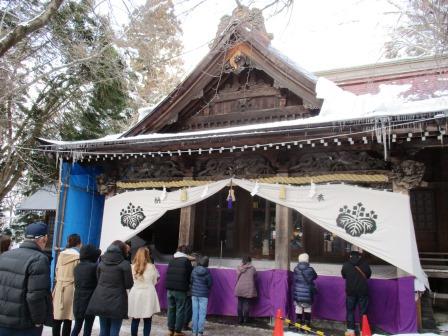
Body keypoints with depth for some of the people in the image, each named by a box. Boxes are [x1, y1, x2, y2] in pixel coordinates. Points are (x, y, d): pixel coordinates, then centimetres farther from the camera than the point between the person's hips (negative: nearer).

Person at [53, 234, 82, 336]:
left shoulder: (61, 254, 5)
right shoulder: (78, 256, -10)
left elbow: (57, 271, 11)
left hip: (59, 288, 5)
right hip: (70, 289, -5)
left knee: (57, 318, 10)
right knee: (67, 319, 3)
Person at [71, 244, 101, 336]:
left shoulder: (77, 267, 7)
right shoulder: (94, 267, -15)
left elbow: (76, 283, 11)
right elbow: (99, 282, -9)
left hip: (78, 301, 6)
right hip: (90, 301, -6)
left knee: (77, 325, 17)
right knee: (88, 327, 6)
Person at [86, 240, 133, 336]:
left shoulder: (102, 262, 7)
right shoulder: (124, 264, -8)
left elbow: (98, 279, 15)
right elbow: (129, 285, -5)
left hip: (101, 301, 5)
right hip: (116, 303, -4)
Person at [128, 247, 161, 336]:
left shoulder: (132, 267, -5)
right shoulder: (151, 267, -7)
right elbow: (154, 281, 6)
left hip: (135, 294, 2)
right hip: (148, 294, -2)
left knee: (135, 320, 12)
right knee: (147, 320, 7)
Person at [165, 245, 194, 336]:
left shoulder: (171, 260, 9)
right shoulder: (186, 261, -5)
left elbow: (168, 274, 15)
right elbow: (190, 275, 1)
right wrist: (187, 284, 16)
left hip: (170, 288, 5)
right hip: (180, 289, -5)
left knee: (171, 309, 13)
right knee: (180, 310, 3)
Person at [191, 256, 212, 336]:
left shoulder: (194, 270, -6)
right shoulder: (207, 272, -13)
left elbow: (191, 281, 2)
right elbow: (210, 284, -5)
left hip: (194, 294, 3)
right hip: (203, 295, -3)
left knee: (195, 313, 10)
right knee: (202, 314, 5)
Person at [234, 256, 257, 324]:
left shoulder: (239, 268, 3)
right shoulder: (252, 268, -1)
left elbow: (237, 278, 7)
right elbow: (255, 278, 8)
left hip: (239, 288, 2)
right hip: (249, 289, -2)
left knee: (240, 304, 9)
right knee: (247, 304, 3)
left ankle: (240, 319, 12)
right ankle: (245, 319, 5)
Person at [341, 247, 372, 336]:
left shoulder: (346, 264, -6)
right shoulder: (365, 263, -6)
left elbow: (344, 275, 9)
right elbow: (368, 275, 9)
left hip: (351, 290, 0)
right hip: (363, 290, 0)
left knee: (350, 310, 11)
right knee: (363, 311, 8)